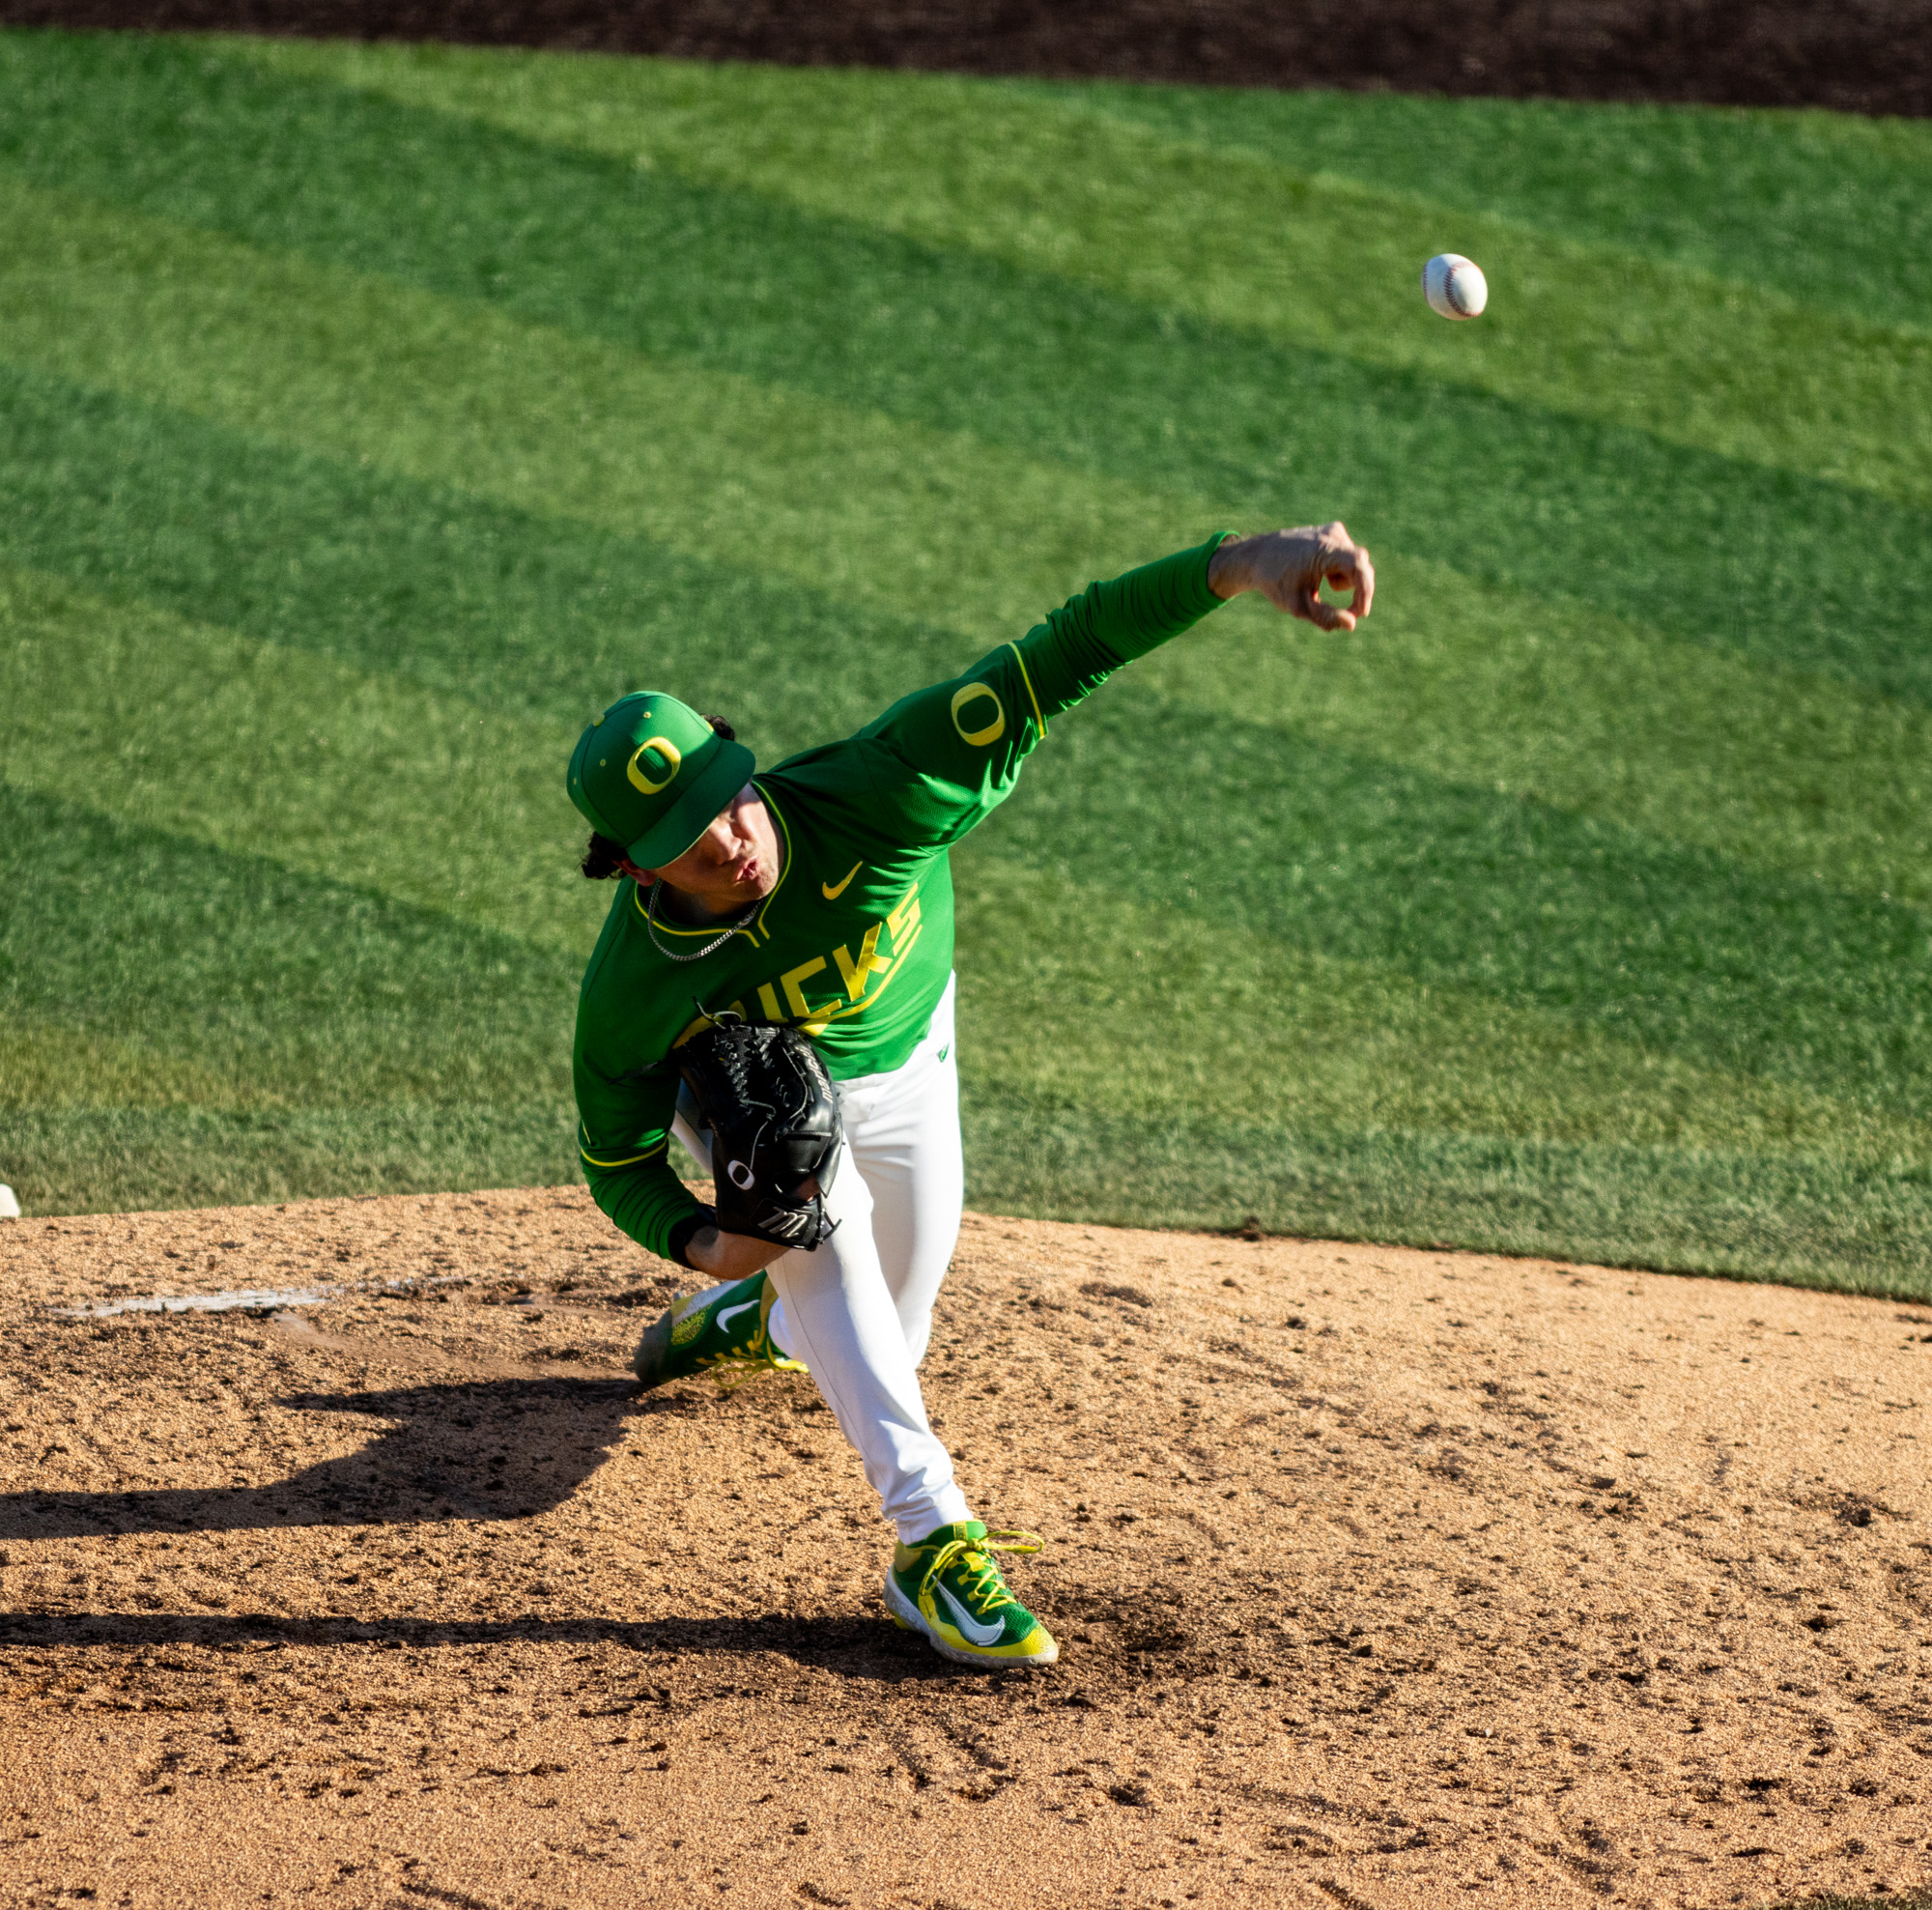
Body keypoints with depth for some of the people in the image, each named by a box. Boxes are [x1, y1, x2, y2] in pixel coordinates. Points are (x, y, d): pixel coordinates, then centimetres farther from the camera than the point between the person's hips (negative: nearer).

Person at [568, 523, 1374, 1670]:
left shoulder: (865, 802, -43)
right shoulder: (632, 990, -37)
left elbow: (1053, 664, -51)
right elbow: (620, 1163, -19)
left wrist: (1234, 565, -64)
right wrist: (705, 1239, -41)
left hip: (905, 1057, 2)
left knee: (887, 1334, 15)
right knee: (822, 1231, -32)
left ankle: (749, 1317, 50)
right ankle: (934, 1541, -31)